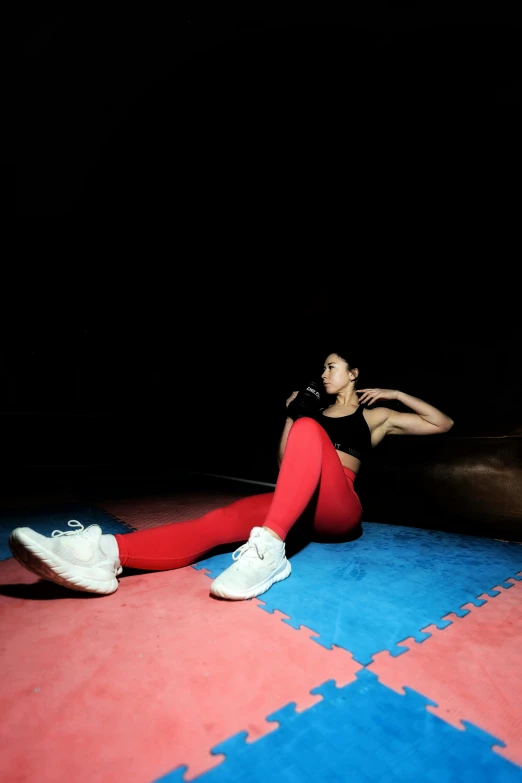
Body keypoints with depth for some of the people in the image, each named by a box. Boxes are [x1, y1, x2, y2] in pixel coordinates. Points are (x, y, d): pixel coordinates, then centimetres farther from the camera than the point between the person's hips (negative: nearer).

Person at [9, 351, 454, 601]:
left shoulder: (375, 416, 17)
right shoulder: (317, 411, 25)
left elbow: (443, 424, 19)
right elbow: (285, 466, 22)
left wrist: (394, 394, 14)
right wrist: (289, 414, 15)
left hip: (339, 510, -3)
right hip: (299, 505, 4)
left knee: (310, 430, -33)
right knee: (226, 519, -26)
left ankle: (269, 550, -47)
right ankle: (108, 553, -45)